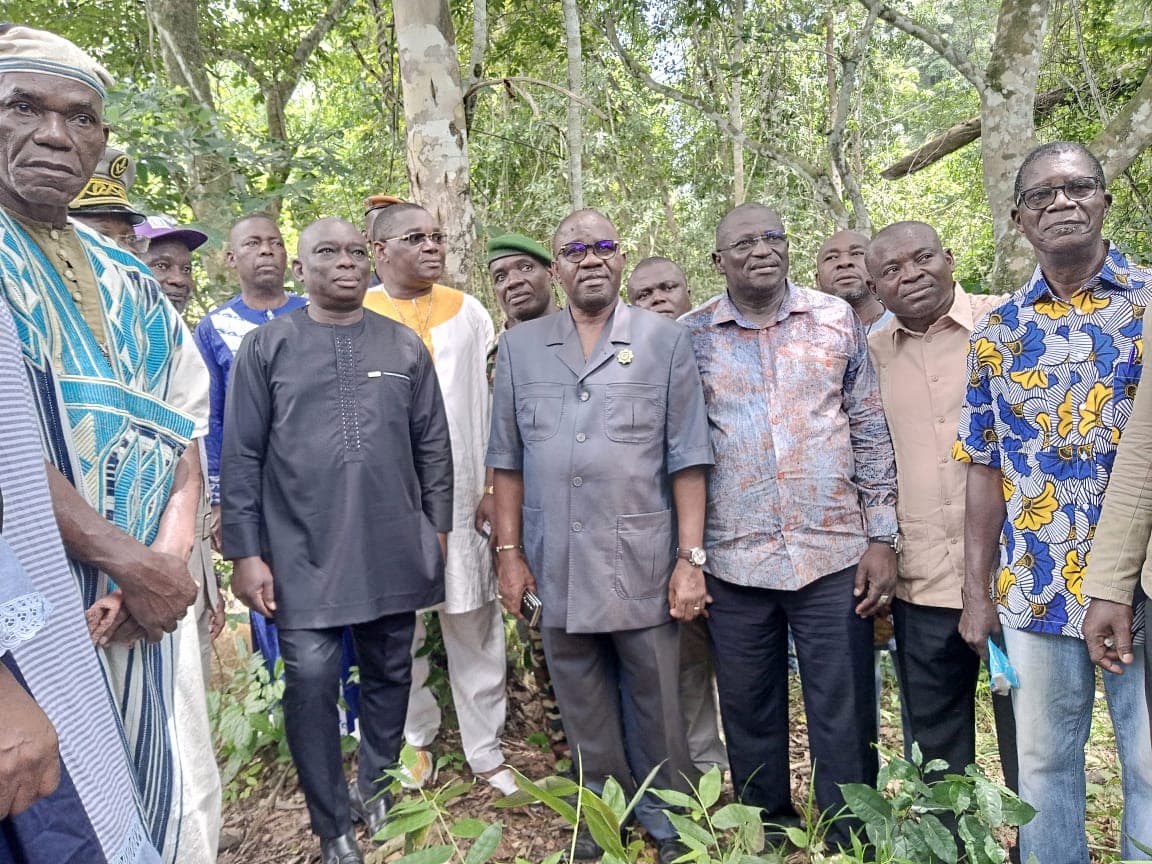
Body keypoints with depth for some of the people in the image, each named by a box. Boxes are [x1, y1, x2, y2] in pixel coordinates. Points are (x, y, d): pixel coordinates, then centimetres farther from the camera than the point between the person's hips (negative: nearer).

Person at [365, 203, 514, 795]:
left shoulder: (468, 313, 8)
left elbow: (492, 402, 8)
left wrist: (493, 485, 3)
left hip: (460, 497, 1)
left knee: (475, 631, 7)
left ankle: (486, 751, 22)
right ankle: (417, 739, 31)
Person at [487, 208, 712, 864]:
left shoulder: (665, 341, 0)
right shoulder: (520, 347, 6)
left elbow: (686, 459, -3)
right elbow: (508, 459, 7)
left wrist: (691, 557, -7)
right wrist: (510, 551, 4)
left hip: (643, 565, -2)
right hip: (557, 568, 2)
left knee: (658, 707, 12)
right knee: (585, 712, 16)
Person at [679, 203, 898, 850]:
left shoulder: (836, 320, 4)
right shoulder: (691, 336, 2)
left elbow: (871, 433, 6)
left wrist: (883, 537, 1)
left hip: (834, 556, 0)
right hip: (735, 563, 1)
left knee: (846, 723, 8)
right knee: (750, 721, 14)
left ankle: (850, 843, 29)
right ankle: (768, 838, 36)